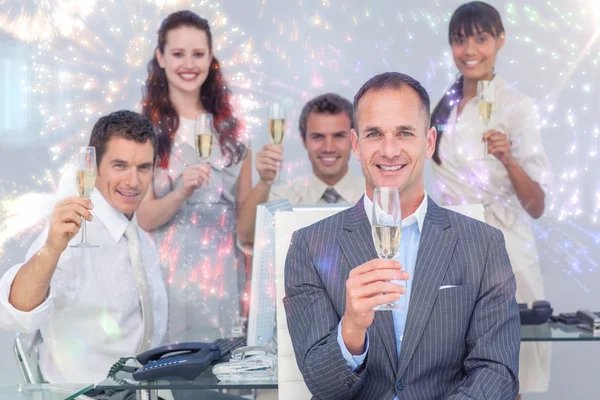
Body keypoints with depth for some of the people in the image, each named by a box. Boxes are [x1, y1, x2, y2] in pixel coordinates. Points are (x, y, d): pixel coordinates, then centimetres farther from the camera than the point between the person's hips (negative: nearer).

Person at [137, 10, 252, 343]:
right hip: (169, 276, -3)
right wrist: (181, 193, -23)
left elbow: (245, 212, 12)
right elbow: (144, 218, -8)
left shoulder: (230, 128, 6)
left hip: (225, 276, 3)